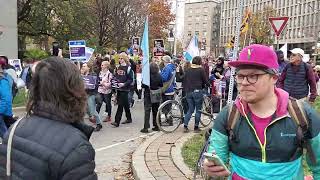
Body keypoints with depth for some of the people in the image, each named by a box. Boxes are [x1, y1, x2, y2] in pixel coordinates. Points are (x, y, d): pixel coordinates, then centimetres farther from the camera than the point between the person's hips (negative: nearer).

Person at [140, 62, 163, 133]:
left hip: (148, 95, -4)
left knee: (147, 111, -1)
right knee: (156, 111, 14)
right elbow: (161, 85, 4)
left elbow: (143, 85, -13)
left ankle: (146, 127, -3)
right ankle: (156, 126, 19)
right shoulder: (159, 76, -4)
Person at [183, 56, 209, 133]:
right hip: (197, 91, -5)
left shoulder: (188, 70, 9)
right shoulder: (201, 70, -6)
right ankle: (196, 127, 10)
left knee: (190, 110, 14)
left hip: (189, 92, 5)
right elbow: (205, 81, -4)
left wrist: (185, 90, 20)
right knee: (198, 110, 7)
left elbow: (184, 81, 12)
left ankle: (185, 126, 4)